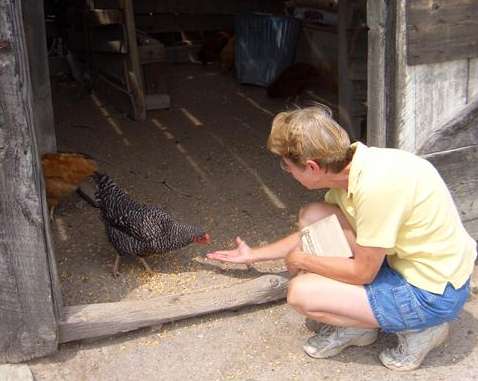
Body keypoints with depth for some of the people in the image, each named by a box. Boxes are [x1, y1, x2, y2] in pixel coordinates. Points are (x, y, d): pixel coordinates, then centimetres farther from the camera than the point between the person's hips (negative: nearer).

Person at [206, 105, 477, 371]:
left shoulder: (375, 184, -31)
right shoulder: (348, 166, -4)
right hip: (403, 261, 8)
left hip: (434, 292, -8)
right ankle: (356, 320, 9)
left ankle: (417, 328, 2)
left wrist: (302, 260, -5)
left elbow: (362, 272, -21)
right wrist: (254, 255, 21)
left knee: (301, 292, -14)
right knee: (312, 217, 0)